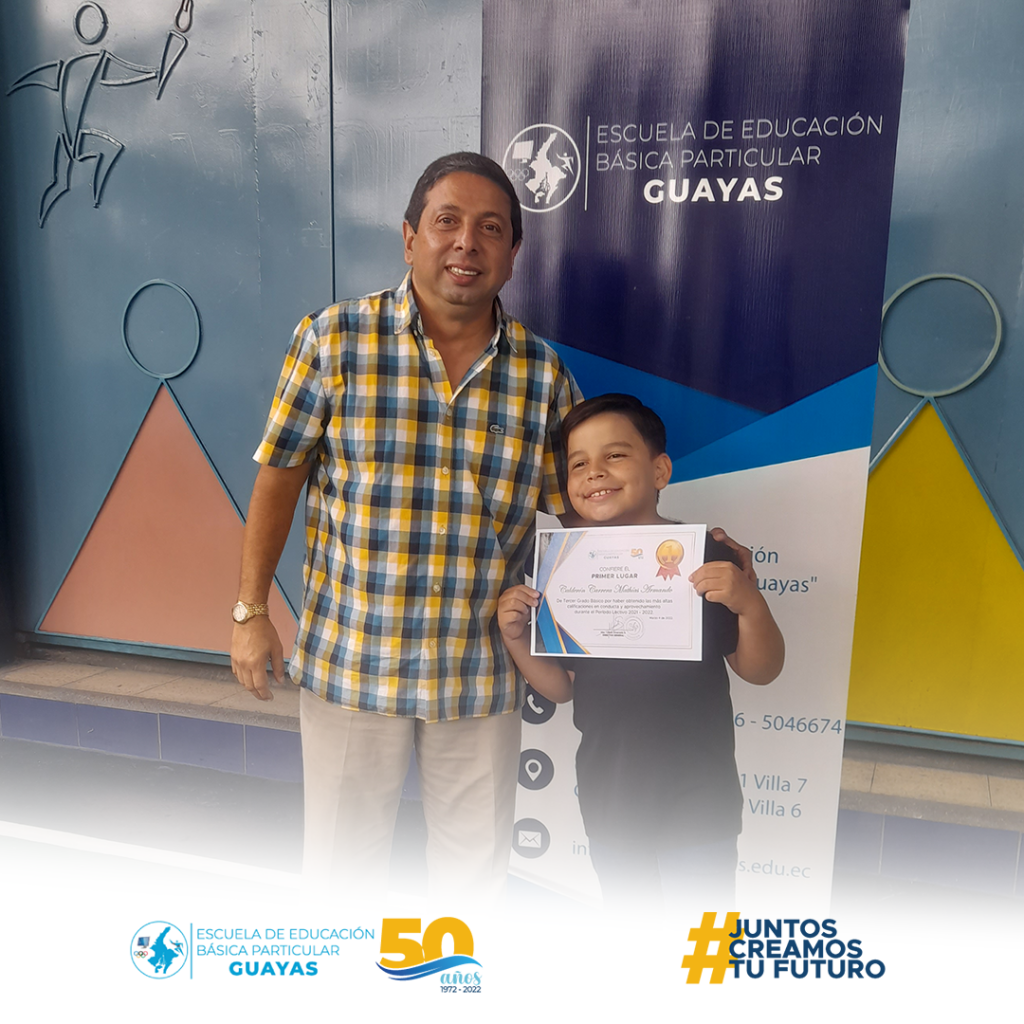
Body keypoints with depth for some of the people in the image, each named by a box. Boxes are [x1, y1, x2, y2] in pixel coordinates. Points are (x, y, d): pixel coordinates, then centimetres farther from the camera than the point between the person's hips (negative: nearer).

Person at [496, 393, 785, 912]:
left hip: (696, 783, -4)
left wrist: (749, 604, -26)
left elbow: (761, 671, -7)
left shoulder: (705, 555, -12)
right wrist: (516, 638, -10)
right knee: (628, 912, 24)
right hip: (608, 786, 4)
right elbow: (562, 686, 7)